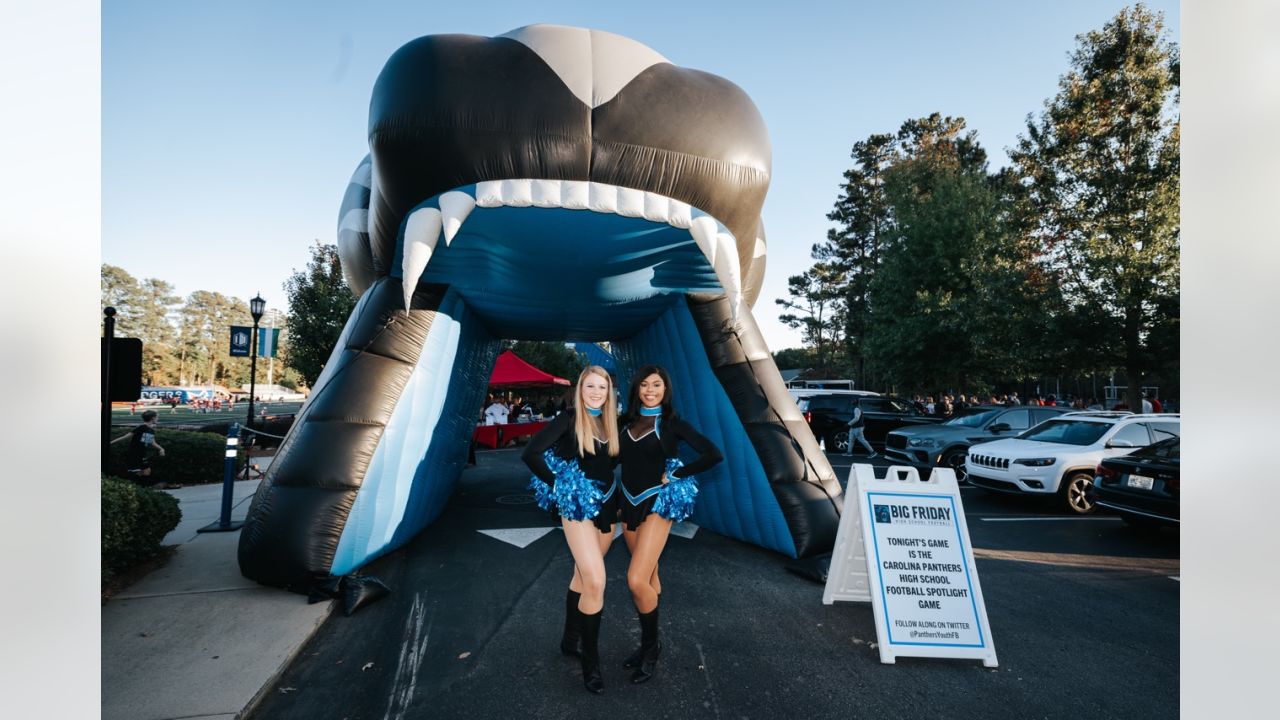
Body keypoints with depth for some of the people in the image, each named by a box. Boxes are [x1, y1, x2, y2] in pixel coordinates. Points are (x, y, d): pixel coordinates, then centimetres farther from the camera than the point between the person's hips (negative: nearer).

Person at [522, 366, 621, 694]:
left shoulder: (612, 422, 5)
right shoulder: (568, 420, -12)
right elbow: (530, 453, -17)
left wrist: (614, 493, 5)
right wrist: (557, 485, -13)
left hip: (607, 505, 6)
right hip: (578, 506, -6)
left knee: (583, 575, 18)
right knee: (596, 581, -13)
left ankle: (571, 639, 37)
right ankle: (590, 661, 4)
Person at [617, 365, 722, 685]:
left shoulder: (672, 423, -7)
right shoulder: (627, 421, 6)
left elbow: (713, 455, -13)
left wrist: (674, 475, -9)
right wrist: (618, 503, 10)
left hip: (656, 504, -5)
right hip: (629, 502, 5)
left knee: (637, 580, -14)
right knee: (649, 576, 15)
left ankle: (651, 646, 7)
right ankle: (648, 644, 28)